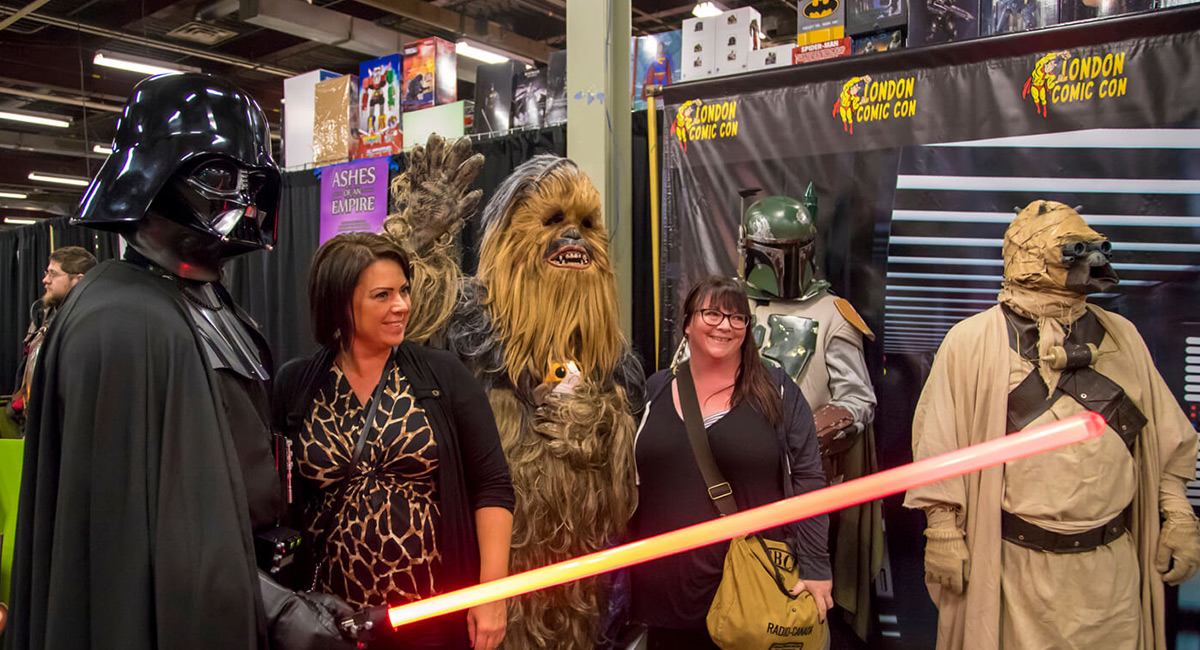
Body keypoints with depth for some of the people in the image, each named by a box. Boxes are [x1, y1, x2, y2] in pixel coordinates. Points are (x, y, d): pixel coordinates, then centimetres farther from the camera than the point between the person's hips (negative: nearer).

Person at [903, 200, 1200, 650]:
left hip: (1112, 562, 4)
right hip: (1018, 563, -4)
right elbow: (939, 446, -5)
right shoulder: (972, 341, -6)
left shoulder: (1121, 337, 8)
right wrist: (943, 534, -6)